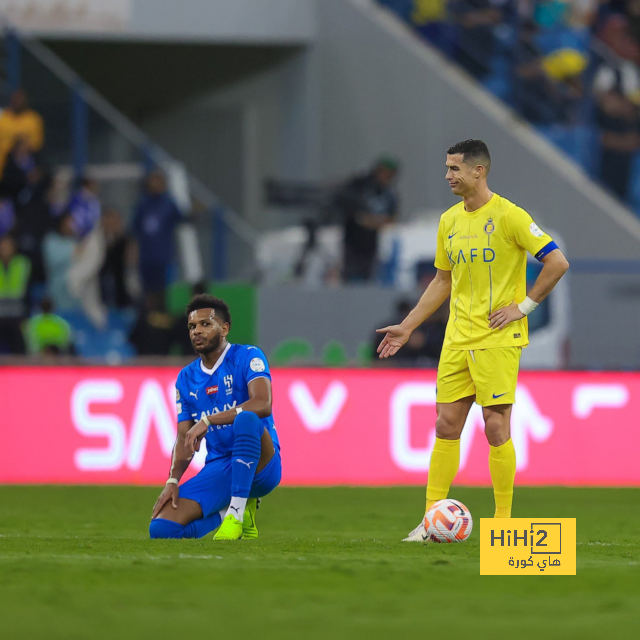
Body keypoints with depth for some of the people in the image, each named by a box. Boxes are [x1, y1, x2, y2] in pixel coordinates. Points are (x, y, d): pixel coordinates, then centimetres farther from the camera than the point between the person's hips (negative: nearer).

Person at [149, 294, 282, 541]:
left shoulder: (248, 356, -4)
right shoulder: (186, 378, 13)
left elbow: (263, 404, -22)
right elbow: (184, 440, 12)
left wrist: (207, 421, -28)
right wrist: (173, 481, -5)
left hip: (261, 466, -5)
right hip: (218, 469, 5)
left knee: (246, 419, -39)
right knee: (161, 528, -16)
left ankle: (238, 512, -30)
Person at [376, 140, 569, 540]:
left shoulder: (508, 216, -10)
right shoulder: (450, 221, 11)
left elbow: (558, 263, -11)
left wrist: (524, 306, -11)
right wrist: (407, 327, 17)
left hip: (498, 338, -6)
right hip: (458, 338, 6)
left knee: (496, 427, -6)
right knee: (446, 425, 4)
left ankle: (504, 522, 2)